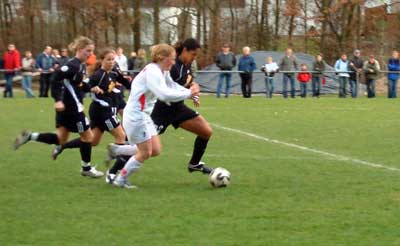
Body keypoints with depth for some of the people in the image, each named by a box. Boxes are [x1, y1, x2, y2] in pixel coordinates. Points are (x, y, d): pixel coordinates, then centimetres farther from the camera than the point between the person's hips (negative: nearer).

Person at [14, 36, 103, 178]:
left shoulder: (82, 66, 11)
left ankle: (29, 136, 6)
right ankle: (86, 168, 18)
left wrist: (92, 88, 0)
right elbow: (56, 78, -25)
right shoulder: (73, 65, -18)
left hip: (69, 106, 10)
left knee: (61, 139, 12)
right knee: (87, 136, 4)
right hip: (71, 107, -10)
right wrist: (58, 100, -28)